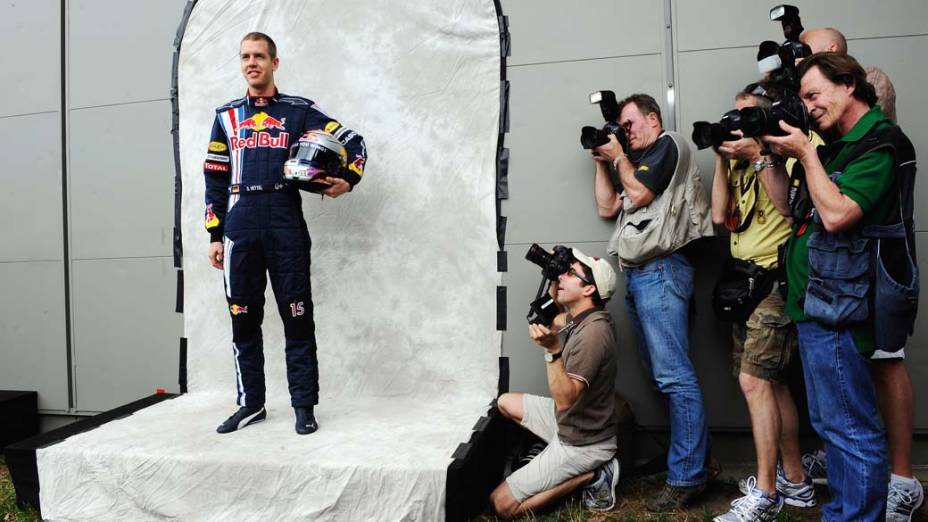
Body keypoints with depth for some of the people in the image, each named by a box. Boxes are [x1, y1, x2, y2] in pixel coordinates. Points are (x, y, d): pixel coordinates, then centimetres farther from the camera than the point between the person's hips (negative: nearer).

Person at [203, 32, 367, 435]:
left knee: (297, 318, -1)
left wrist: (347, 179, -11)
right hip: (240, 227, 3)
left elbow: (353, 143, 9)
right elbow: (215, 180, 15)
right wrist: (215, 236, 10)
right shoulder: (227, 116, 16)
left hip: (286, 225, -3)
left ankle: (304, 405, 9)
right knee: (243, 318, 6)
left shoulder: (299, 111, 7)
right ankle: (251, 403, 19)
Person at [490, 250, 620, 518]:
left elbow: (564, 400, -31)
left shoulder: (593, 333, -28)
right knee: (505, 402, 22)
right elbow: (554, 319, 22)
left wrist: (552, 349, -42)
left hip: (581, 443, -9)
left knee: (501, 504, -8)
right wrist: (554, 280, 6)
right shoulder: (580, 317, -1)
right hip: (570, 422, 9)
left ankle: (589, 475, -3)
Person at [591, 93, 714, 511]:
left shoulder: (670, 145, 3)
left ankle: (687, 476, -6)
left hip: (660, 272, -9)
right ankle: (696, 454, 20)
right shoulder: (639, 162, 26)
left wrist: (619, 158, 7)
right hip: (637, 275, 9)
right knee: (662, 373, 10)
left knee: (674, 375, -10)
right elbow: (608, 208, 23)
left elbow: (640, 194, -7)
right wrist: (602, 162, 18)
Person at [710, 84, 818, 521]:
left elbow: (787, 204, -21)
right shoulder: (741, 160, 15)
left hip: (775, 278, -8)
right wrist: (723, 158, 3)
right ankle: (794, 481, 23)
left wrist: (758, 154, -18)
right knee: (771, 382, 11)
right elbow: (720, 214, 5)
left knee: (755, 381, -11)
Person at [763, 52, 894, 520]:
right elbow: (791, 209, 17)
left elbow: (837, 214, -23)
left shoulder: (877, 144, -12)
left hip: (835, 309, -10)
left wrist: (806, 153, -14)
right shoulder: (838, 145, 16)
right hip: (815, 304, 10)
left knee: (851, 429, 0)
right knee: (832, 424, 19)